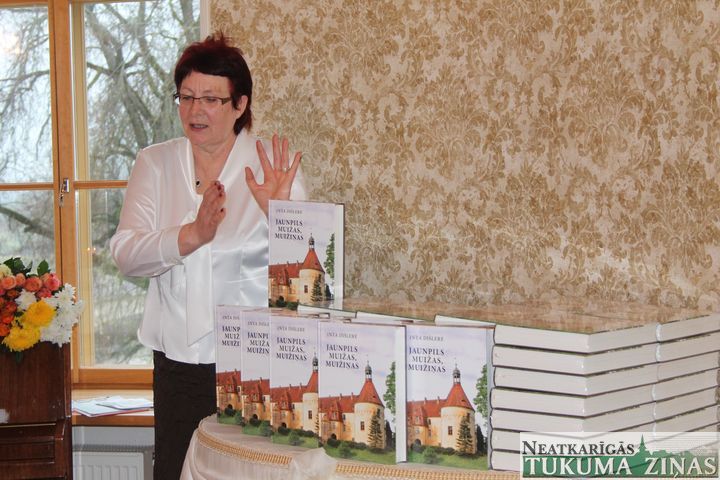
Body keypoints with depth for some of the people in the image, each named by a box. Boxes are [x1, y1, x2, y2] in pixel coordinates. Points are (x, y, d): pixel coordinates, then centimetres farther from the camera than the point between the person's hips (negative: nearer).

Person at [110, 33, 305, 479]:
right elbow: (125, 253, -5)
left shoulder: (272, 166, -1)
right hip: (178, 356, 3)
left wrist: (279, 212, -27)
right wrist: (191, 236, -22)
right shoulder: (155, 163, 7)